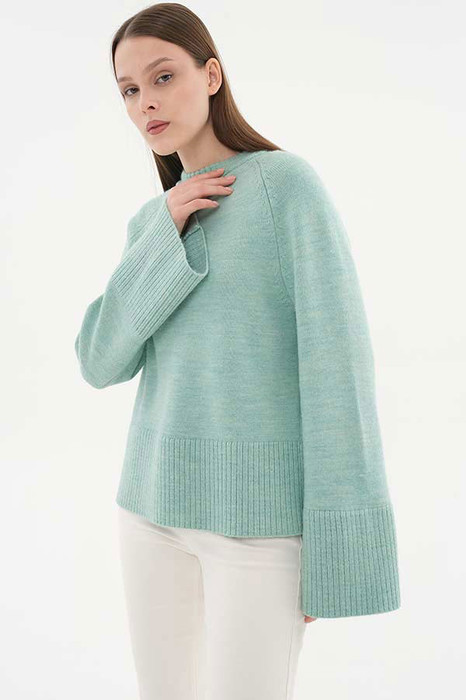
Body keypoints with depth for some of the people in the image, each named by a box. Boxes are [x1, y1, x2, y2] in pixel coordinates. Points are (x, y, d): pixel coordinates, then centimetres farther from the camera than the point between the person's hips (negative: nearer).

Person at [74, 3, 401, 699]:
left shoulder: (292, 182, -9)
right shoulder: (149, 223, 12)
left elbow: (337, 363, -14)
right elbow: (102, 362, 0)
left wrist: (339, 554, -16)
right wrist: (166, 230, -11)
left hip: (262, 510, -6)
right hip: (160, 501, 7)